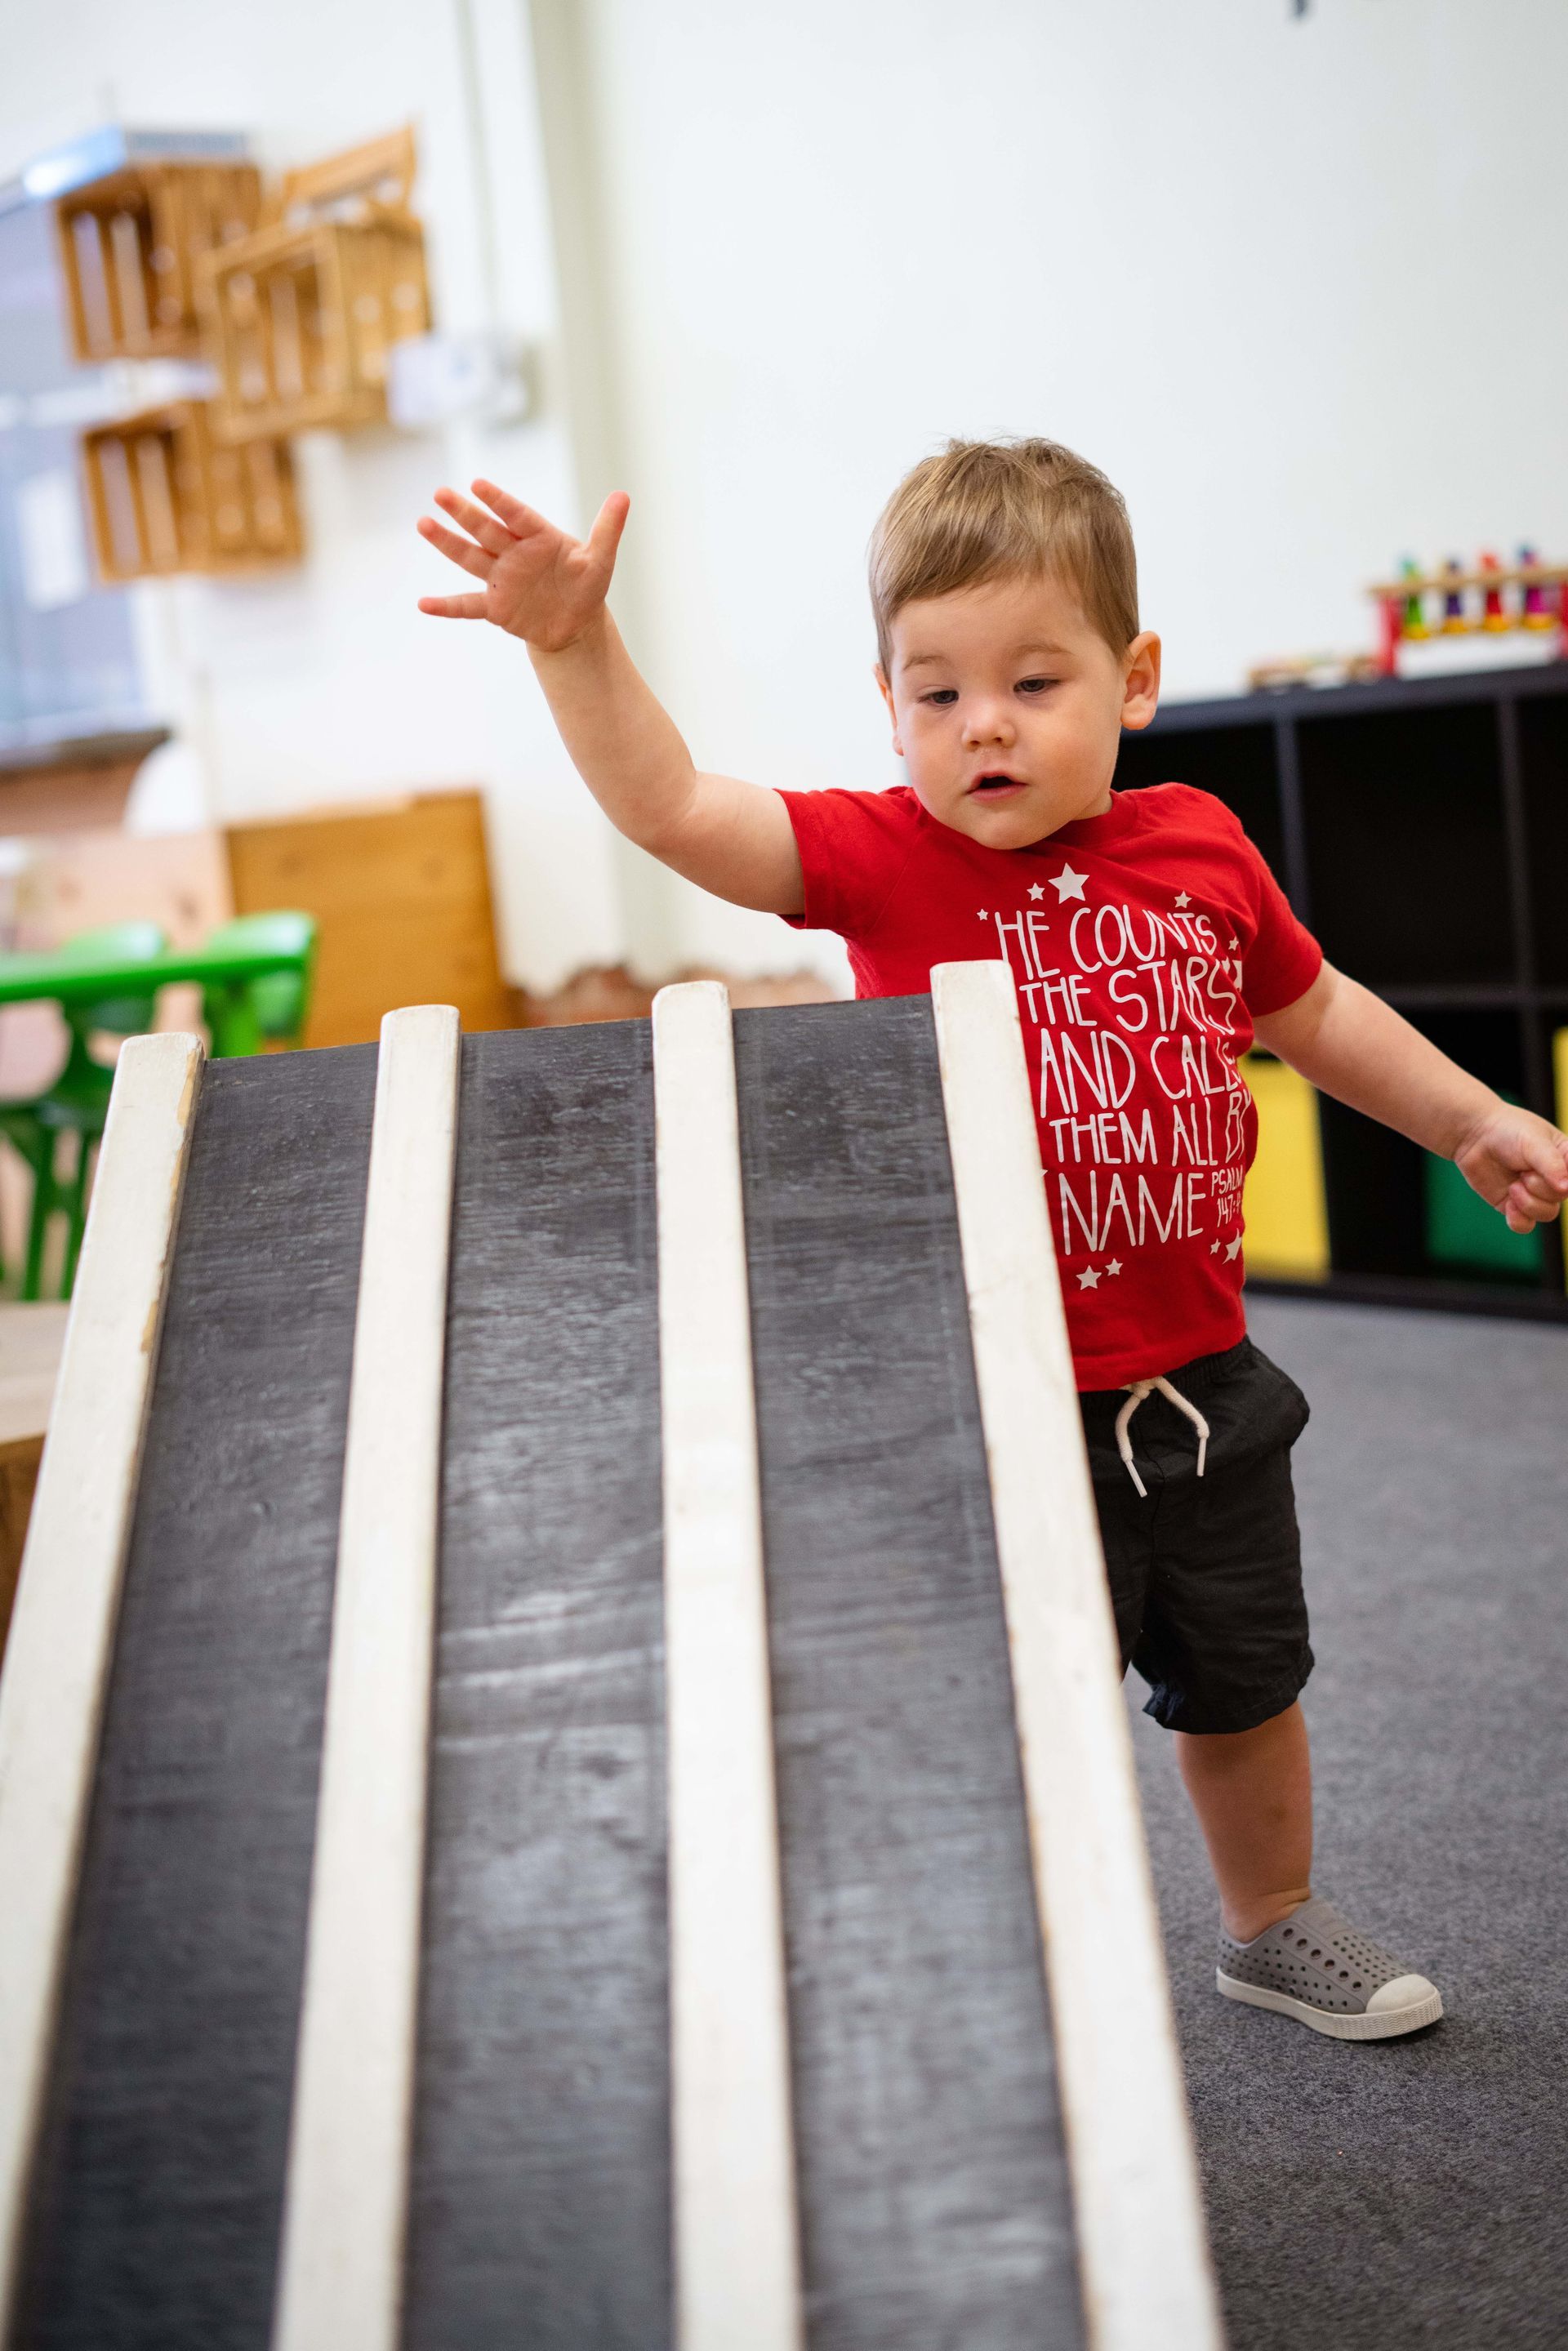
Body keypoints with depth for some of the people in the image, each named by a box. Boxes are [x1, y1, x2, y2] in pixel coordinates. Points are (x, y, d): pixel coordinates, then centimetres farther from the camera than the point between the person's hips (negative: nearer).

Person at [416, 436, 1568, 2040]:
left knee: (1243, 1684, 23)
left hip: (1200, 1386, 4)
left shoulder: (1198, 850, -2)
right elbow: (671, 810, -26)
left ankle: (1273, 1926, 49)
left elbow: (1311, 1010, 17)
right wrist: (574, 642, -40)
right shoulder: (887, 859, -12)